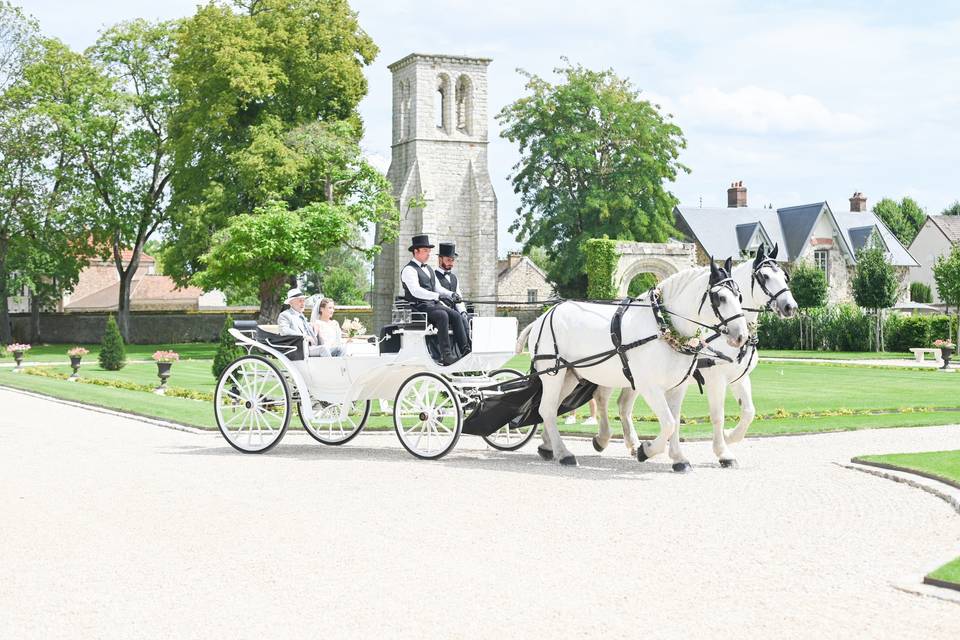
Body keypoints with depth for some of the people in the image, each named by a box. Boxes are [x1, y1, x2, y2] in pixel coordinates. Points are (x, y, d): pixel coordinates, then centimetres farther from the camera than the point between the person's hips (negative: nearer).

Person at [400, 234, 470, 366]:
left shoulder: (429, 269, 22)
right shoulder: (409, 270, -8)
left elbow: (437, 287, 23)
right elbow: (415, 291, -22)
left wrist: (451, 294, 2)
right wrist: (438, 296, -30)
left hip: (433, 305, 8)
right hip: (419, 307, -8)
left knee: (456, 316, -13)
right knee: (442, 316, -32)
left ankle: (465, 350, -18)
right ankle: (446, 355, -37)